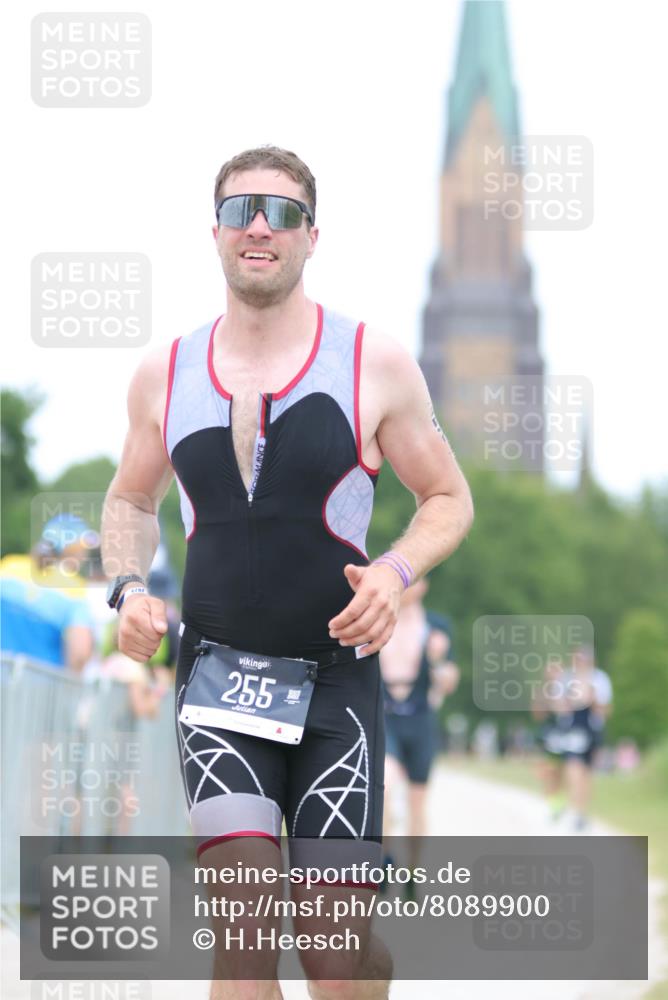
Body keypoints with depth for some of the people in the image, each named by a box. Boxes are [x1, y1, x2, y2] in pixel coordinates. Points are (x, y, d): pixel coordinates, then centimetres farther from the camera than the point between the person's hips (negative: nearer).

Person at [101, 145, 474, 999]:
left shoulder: (374, 365, -3)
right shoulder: (164, 376, 4)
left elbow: (449, 500, 6)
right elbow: (130, 500, 20)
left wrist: (395, 572, -14)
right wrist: (130, 588, 1)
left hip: (336, 674, -1)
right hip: (215, 668, 1)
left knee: (335, 930, -4)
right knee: (244, 909, -17)